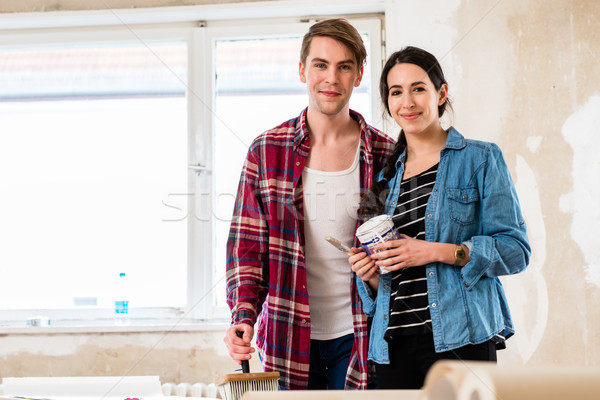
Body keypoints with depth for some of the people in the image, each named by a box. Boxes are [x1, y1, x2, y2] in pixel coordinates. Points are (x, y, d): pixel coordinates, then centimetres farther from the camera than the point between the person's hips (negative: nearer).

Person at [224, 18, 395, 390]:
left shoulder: (385, 155, 1)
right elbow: (246, 245, 0)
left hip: (357, 338, 0)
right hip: (288, 340, 0)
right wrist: (244, 317, -12)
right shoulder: (267, 150, 1)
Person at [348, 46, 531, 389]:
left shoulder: (480, 159, 3)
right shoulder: (386, 176, 16)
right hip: (393, 345, 4)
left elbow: (515, 250, -6)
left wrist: (438, 251, -16)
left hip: (460, 340, -4)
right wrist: (370, 275, -2)